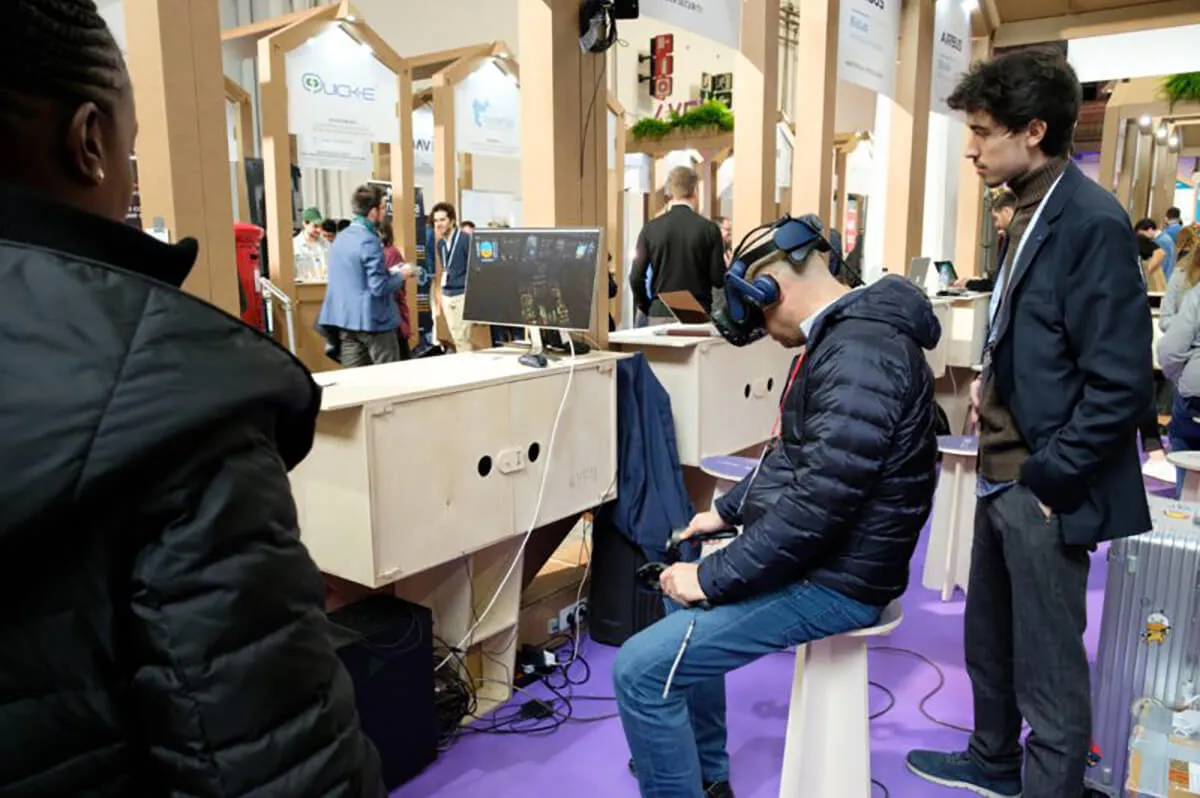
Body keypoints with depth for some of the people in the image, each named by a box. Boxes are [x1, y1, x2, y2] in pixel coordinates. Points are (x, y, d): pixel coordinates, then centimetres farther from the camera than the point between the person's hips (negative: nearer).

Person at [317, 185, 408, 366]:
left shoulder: (341, 237, 10)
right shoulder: (369, 241, -17)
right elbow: (379, 288, -19)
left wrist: (387, 272, 18)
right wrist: (400, 275, -3)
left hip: (345, 320, 8)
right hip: (372, 320, -8)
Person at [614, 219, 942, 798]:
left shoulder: (860, 356, -27)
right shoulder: (843, 336, 8)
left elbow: (816, 503, -31)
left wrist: (712, 577, -22)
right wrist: (728, 510, 19)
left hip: (832, 580, -11)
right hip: (813, 553, 11)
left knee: (640, 668, -16)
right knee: (684, 599, 28)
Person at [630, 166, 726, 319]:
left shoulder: (651, 228, -1)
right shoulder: (709, 229, -4)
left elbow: (636, 277, -2)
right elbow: (718, 279, -4)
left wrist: (646, 308, 14)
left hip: (660, 312, 1)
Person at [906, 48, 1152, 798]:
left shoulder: (1092, 220, -19)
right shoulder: (1033, 211, 9)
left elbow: (1120, 384, -21)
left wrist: (1046, 477, -17)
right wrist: (994, 381, 6)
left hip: (1043, 489, -9)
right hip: (1004, 473, 9)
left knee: (1047, 669, 7)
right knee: (989, 640, 25)